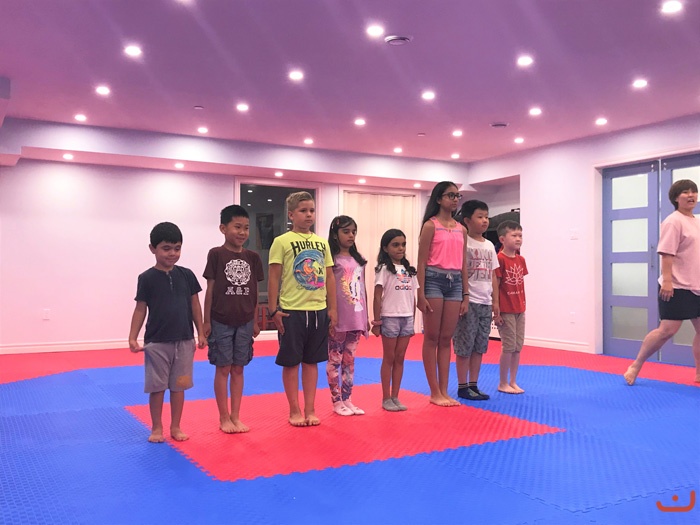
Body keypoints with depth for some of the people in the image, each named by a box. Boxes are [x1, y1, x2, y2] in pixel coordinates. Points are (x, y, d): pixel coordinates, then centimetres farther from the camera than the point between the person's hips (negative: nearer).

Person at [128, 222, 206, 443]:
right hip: (156, 342, -2)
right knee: (157, 387, 6)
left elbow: (195, 305, 7)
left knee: (178, 386, 10)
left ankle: (175, 427, 22)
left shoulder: (186, 275, 2)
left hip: (184, 341, 2)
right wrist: (133, 337, -8)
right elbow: (140, 309, -2)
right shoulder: (147, 278, -5)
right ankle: (156, 428, 20)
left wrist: (201, 333, 6)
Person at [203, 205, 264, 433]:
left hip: (245, 322, 3)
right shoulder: (216, 254, -6)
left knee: (238, 369, 10)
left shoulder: (252, 257, 4)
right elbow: (210, 290, -5)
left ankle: (235, 416, 20)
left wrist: (255, 321, 10)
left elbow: (254, 292, 9)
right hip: (221, 322, -3)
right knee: (223, 369, 5)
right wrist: (206, 321, -5)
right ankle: (224, 418, 16)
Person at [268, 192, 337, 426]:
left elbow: (329, 277, 12)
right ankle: (295, 411, 19)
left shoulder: (322, 243, 9)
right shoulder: (282, 242, -5)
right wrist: (273, 310, -9)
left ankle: (310, 409, 22)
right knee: (291, 362, 6)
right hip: (291, 311, -4)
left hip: (318, 310, 4)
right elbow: (273, 278, -6)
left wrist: (332, 308, 8)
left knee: (312, 361, 12)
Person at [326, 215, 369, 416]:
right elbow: (325, 290, -9)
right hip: (338, 319, -6)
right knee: (335, 360, 4)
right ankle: (337, 401, 13)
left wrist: (366, 316, 13)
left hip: (356, 319, 6)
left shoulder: (358, 260, 12)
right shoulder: (332, 260, -6)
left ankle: (347, 399, 20)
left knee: (349, 360, 12)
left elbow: (363, 290, 14)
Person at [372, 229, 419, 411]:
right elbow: (377, 297, -8)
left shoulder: (409, 270, 11)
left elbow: (413, 298, 13)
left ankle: (395, 397, 15)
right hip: (390, 318, -5)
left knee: (400, 358, 8)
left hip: (407, 319, 5)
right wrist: (376, 321, -12)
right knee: (389, 359, 3)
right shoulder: (384, 269, -5)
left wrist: (412, 321, 9)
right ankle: (386, 399, 11)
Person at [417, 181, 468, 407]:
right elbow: (422, 261, -7)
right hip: (434, 280, -5)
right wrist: (421, 293, -13)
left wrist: (465, 295, 10)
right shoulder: (431, 225, -3)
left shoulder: (461, 229, 13)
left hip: (455, 282, 6)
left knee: (446, 338, 9)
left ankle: (444, 391, 15)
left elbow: (463, 264, 14)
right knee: (432, 337, 2)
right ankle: (435, 392, 9)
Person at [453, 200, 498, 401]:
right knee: (464, 346, -1)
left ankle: (473, 385, 19)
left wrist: (496, 303, 12)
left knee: (479, 347, 10)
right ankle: (462, 386, 9)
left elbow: (492, 276, 15)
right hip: (468, 302, -7)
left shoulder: (490, 245, 13)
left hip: (485, 303, 7)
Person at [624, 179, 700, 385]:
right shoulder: (673, 221, -11)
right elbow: (667, 253, -19)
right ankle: (635, 366, 3)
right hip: (677, 287, -9)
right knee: (667, 330, -10)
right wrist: (666, 280, -26)